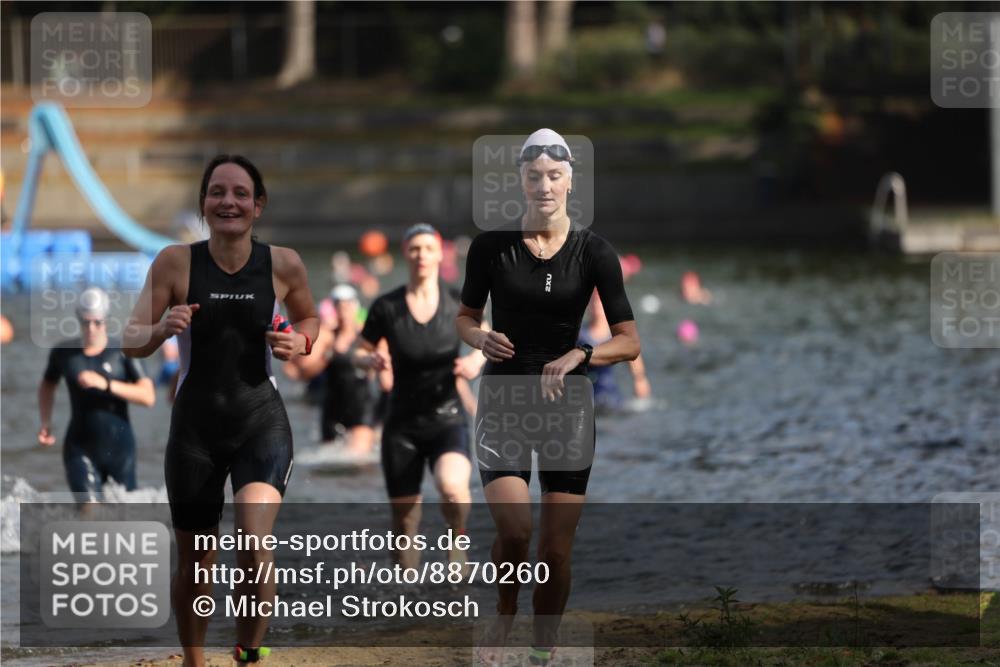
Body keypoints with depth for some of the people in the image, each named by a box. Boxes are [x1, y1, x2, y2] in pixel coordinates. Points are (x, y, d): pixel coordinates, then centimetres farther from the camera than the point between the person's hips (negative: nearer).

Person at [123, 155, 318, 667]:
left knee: (254, 540, -22)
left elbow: (309, 319, 15)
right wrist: (162, 328, -25)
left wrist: (300, 342, -7)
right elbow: (131, 342, -3)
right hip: (195, 425, 1)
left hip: (262, 421, -1)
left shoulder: (284, 265, -5)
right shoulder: (175, 263, -7)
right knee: (194, 563, 10)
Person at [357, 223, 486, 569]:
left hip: (447, 420, -1)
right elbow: (361, 353, 7)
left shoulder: (458, 303, -3)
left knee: (451, 486, -30)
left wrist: (476, 359, -8)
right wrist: (372, 360, -16)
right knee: (404, 518, 2)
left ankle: (457, 538, 2)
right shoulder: (386, 307, -4)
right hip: (402, 424, 1)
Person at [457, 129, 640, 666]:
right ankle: (502, 620, 9)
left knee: (557, 549, -1)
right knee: (513, 530, -19)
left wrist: (578, 355, -21)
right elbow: (465, 316, 13)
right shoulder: (491, 246, -2)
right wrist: (482, 339, -10)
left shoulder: (593, 252, -3)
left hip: (566, 400, 1)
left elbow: (629, 342, -4)